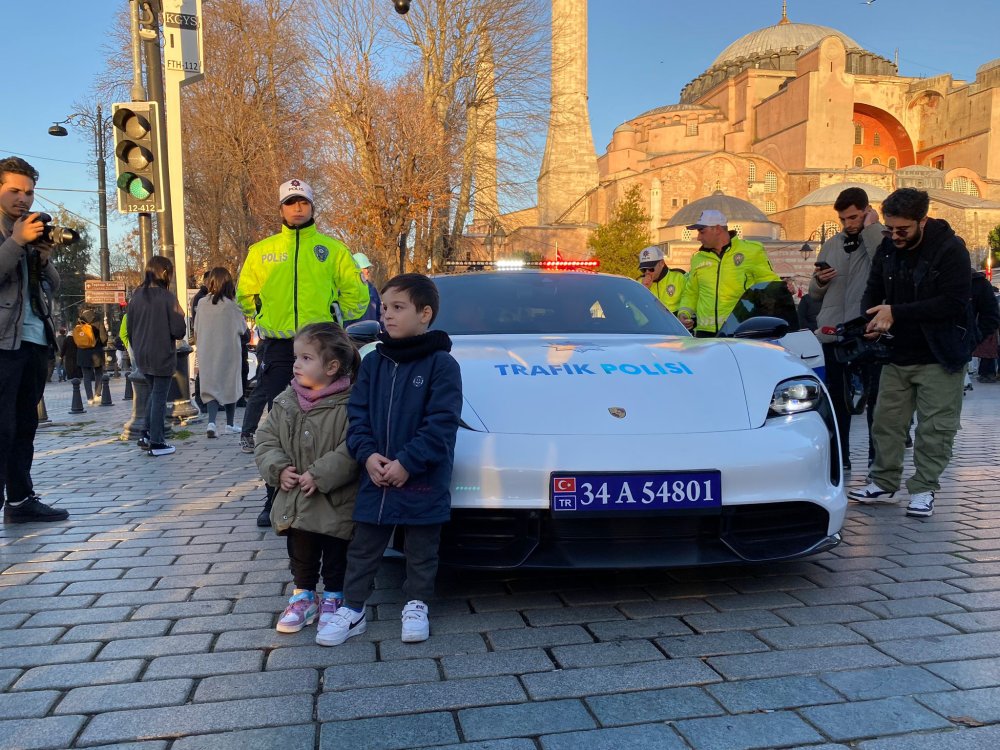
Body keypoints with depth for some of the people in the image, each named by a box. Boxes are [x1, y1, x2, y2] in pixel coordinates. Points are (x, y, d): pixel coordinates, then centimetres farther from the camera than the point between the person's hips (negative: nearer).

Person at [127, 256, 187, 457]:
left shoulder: (136, 296, 4)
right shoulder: (167, 297, -13)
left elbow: (129, 329, 11)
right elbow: (178, 331, -14)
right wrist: (180, 316, 4)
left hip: (142, 357, 6)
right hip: (162, 357, -6)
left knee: (154, 393, 21)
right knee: (159, 397, 2)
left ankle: (147, 436, 19)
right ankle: (156, 443, 5)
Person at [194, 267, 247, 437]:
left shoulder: (202, 303, -3)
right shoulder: (231, 305, -12)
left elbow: (196, 331, 5)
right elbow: (243, 329, -2)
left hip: (206, 353, 2)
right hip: (229, 352, -2)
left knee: (211, 386, 6)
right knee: (230, 385, 12)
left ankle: (211, 422, -14)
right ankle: (230, 424, 21)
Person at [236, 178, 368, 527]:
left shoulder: (332, 248, 5)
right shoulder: (262, 250, 10)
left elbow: (356, 292, 7)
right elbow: (245, 294, 21)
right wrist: (264, 320, 12)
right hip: (277, 348, 2)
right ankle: (275, 501, 14)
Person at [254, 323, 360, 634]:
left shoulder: (349, 404, -18)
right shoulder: (286, 402, 1)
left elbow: (352, 450, -23)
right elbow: (266, 439, 5)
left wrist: (320, 475, -25)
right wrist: (278, 468, -11)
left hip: (335, 503, -5)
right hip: (294, 501, 5)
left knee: (335, 557, 11)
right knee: (300, 555, 17)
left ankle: (333, 599, 30)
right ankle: (303, 597, 35)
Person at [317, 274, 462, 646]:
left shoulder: (441, 364, -10)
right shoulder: (373, 361, 5)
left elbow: (442, 423, -16)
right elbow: (357, 413, 5)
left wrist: (407, 462, -20)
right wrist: (367, 454, -11)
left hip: (423, 481, -4)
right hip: (375, 476, 4)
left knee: (421, 551, 13)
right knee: (362, 549, 14)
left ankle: (416, 606, 32)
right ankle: (352, 609, 28)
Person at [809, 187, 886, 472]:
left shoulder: (885, 238, -1)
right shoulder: (832, 244, 14)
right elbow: (815, 294, 19)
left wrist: (871, 229, -16)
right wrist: (819, 281, -4)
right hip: (833, 334, 5)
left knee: (875, 399, 3)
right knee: (837, 400, 13)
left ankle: (877, 459, 15)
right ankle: (839, 457, 24)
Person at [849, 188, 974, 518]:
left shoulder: (950, 249, -15)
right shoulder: (887, 249, 2)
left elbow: (953, 303, -22)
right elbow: (872, 291, 9)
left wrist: (896, 313, -26)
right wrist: (871, 318, -13)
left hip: (939, 356, -5)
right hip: (897, 354, 5)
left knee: (935, 428, 1)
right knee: (886, 421, 9)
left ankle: (923, 490, 13)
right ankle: (883, 483, 22)